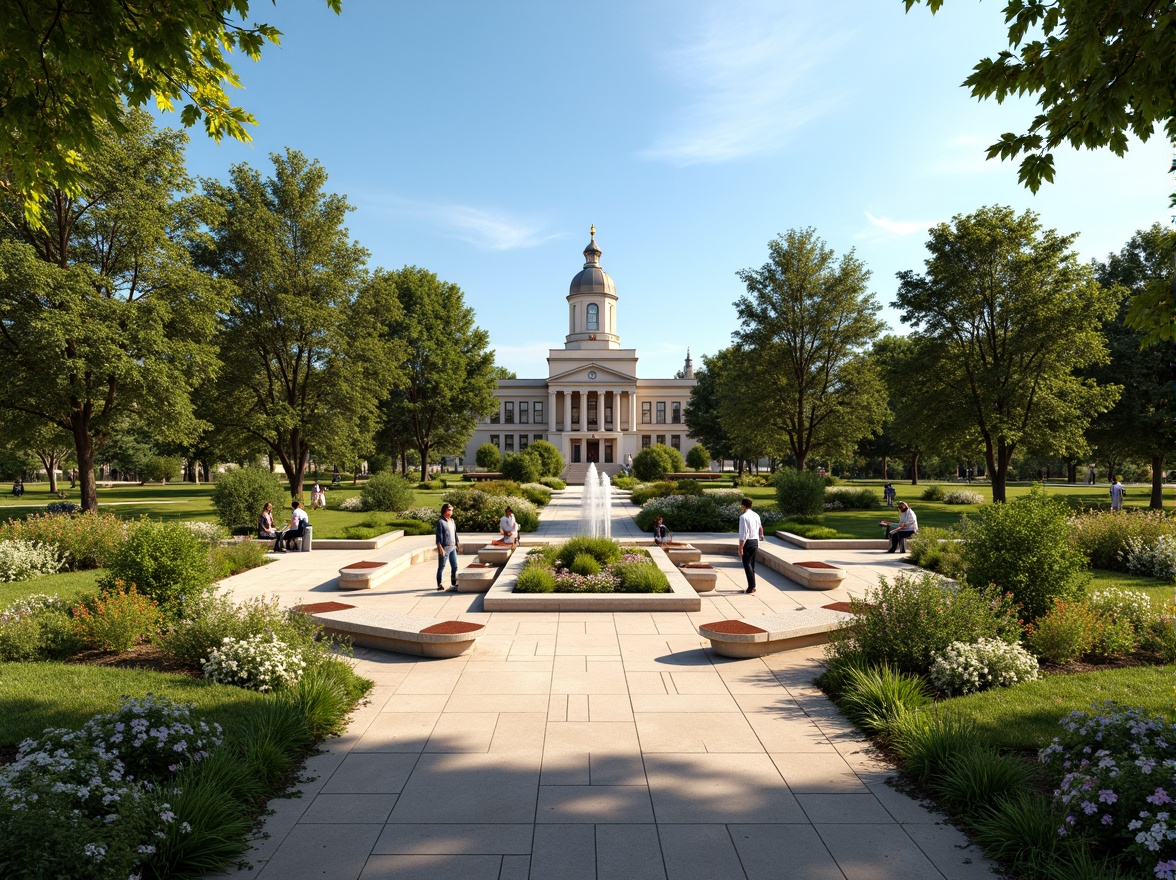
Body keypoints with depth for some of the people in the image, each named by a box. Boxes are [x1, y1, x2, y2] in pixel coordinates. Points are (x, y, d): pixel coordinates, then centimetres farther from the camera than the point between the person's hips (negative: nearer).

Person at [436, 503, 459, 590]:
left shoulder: (452, 521, 13)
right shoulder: (441, 521, -8)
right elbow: (439, 536, -13)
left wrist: (457, 545, 18)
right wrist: (440, 548, -18)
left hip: (452, 547, 7)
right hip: (444, 547, -7)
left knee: (454, 566, 9)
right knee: (441, 566, 1)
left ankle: (453, 583, 20)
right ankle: (439, 584, 7)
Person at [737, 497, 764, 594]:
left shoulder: (743, 516, -14)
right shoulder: (756, 515, 9)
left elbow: (743, 533, -19)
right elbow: (760, 529, 15)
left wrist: (740, 547, -16)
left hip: (747, 542, -8)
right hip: (755, 542, 8)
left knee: (747, 564, -4)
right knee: (752, 564, 14)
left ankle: (751, 586, -8)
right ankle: (752, 586, 20)